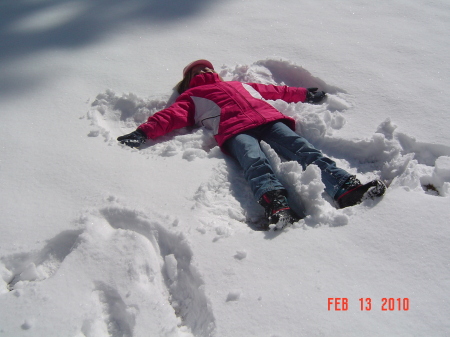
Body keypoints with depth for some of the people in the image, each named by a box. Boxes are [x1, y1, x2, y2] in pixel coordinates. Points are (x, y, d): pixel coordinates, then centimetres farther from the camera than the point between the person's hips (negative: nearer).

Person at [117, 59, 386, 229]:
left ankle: (347, 189, -40)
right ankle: (277, 206, -60)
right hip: (234, 129, -4)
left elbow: (277, 91, 42)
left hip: (268, 118, 4)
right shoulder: (193, 97, 31)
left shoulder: (241, 85, 42)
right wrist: (143, 133, -1)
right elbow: (172, 115, 16)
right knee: (256, 162, -35)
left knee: (303, 149, -22)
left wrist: (307, 94, 40)